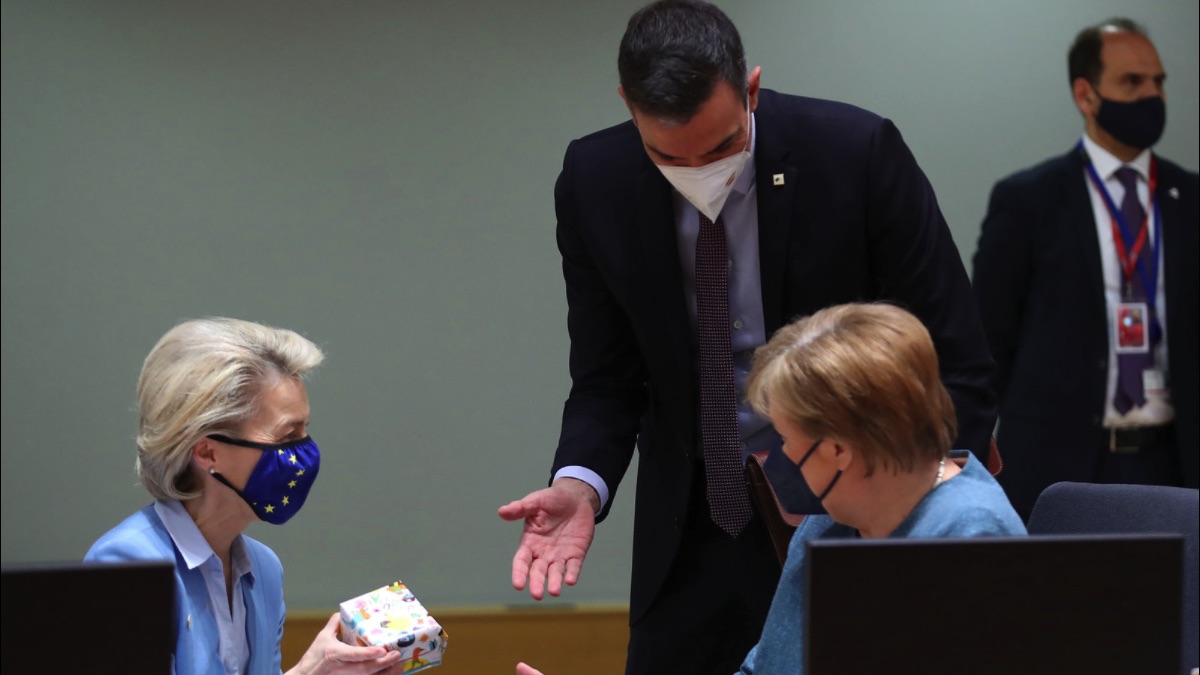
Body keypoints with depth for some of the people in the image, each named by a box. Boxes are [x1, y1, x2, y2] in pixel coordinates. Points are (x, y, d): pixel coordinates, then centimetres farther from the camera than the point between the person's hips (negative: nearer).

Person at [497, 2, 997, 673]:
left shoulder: (858, 152, -16)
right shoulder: (594, 182, -8)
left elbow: (958, 366, -10)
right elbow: (608, 381, 1)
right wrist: (580, 485, -19)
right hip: (693, 539, 3)